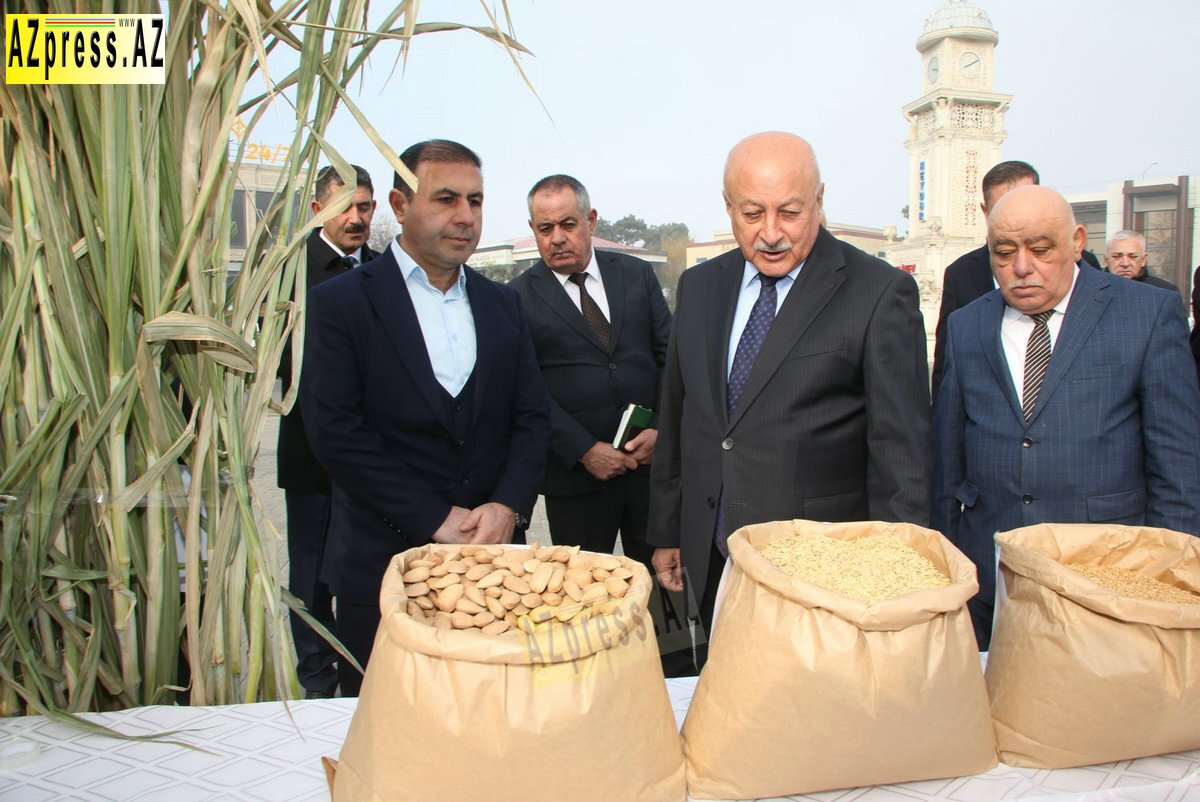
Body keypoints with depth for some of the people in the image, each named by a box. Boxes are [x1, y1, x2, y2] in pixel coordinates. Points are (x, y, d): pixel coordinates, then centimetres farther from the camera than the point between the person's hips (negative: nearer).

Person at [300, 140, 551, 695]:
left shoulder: (502, 305, 9)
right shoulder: (341, 302, -5)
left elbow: (533, 416, 6)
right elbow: (334, 430, -13)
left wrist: (508, 507, -11)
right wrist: (437, 519, -15)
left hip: (490, 560, 4)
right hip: (382, 568, -3)